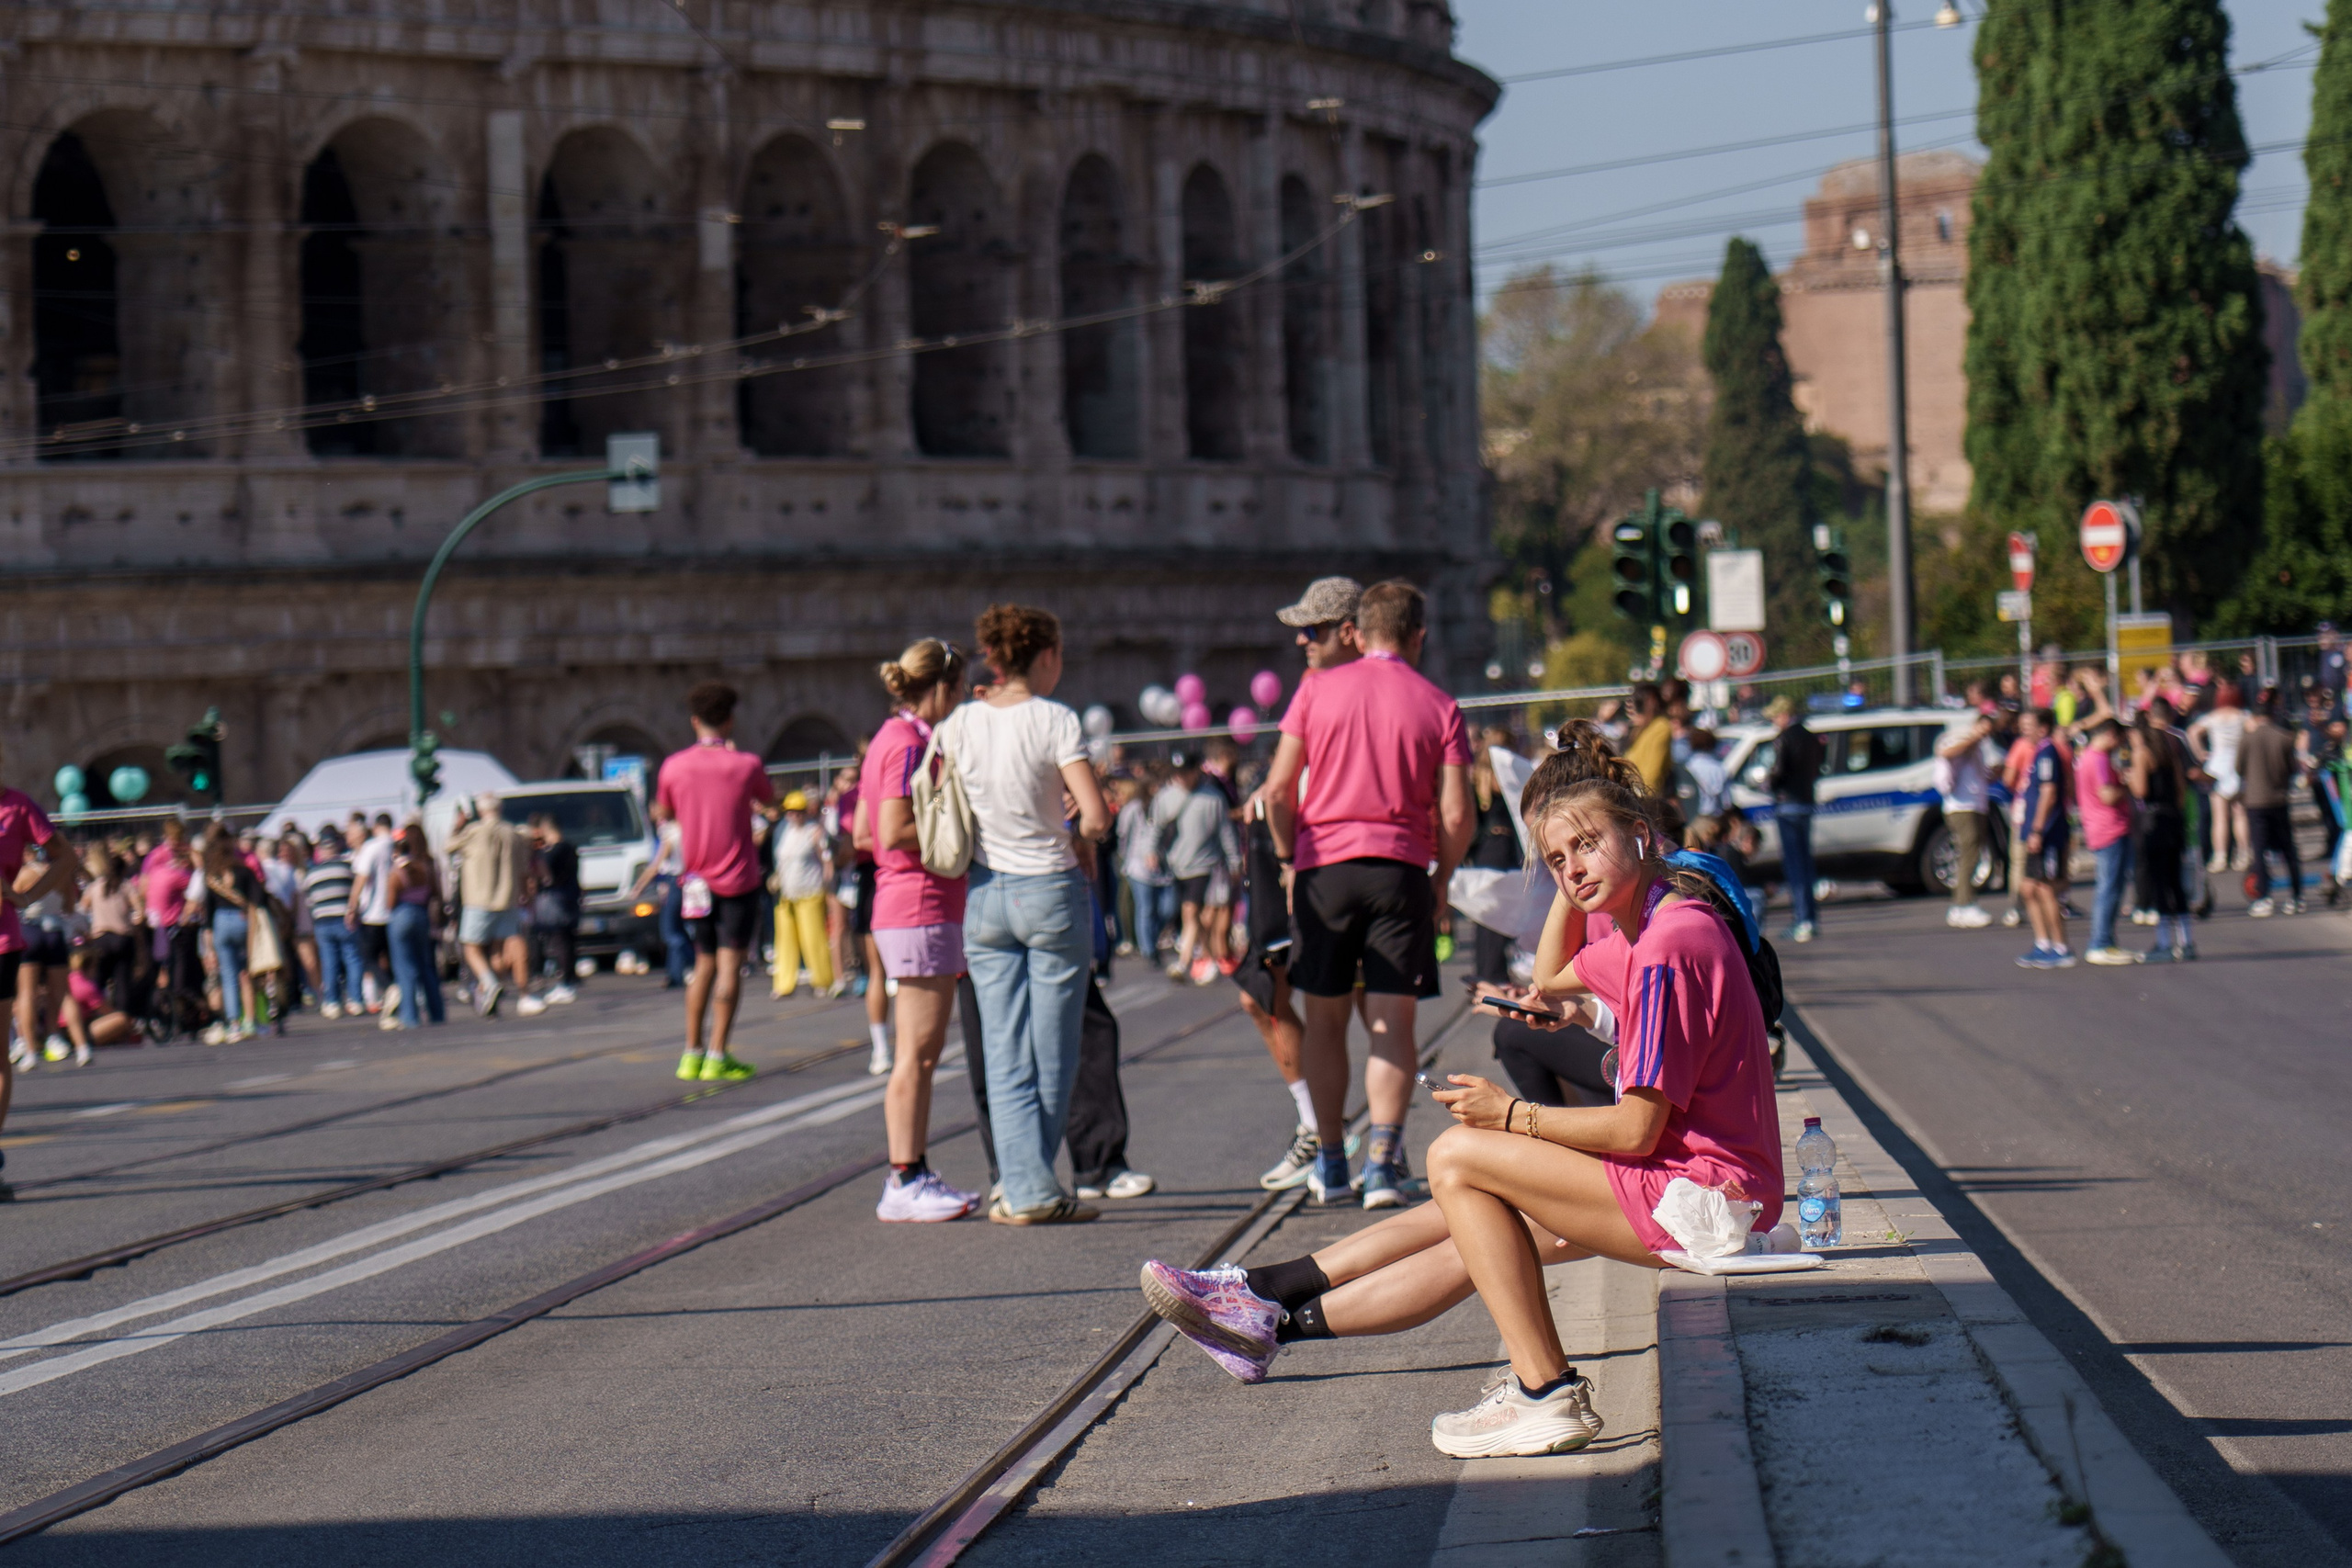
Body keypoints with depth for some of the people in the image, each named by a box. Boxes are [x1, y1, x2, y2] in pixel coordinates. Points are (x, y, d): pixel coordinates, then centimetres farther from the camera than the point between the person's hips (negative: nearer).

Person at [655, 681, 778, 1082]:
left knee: (704, 965, 16)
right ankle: (718, 1056, -9)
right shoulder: (746, 765, -11)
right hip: (738, 882, -4)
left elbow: (664, 813, 13)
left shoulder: (675, 766, -4)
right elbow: (769, 801, 11)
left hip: (696, 880, 4)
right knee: (730, 965, -3)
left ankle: (692, 1053, 15)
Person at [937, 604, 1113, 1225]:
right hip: (1052, 892, -4)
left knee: (1005, 1054, 5)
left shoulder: (959, 725, 1)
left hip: (985, 895, 4)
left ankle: (1026, 1188, -2)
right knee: (1053, 1054, 7)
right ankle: (1032, 1187, 11)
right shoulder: (1054, 720, -11)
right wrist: (1077, 831, 5)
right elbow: (1097, 818, -17)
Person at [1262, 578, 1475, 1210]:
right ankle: (1382, 1158, -11)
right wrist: (1441, 878, 11)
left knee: (1325, 1018, 10)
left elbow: (1278, 790, -1)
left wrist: (1291, 859, 12)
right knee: (1393, 1021, 0)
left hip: (1324, 867, 1)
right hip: (1401, 870, -1)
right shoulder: (1438, 706, 1)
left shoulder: (1318, 690, 3)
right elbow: (1456, 814, -4)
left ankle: (1330, 1164, 15)